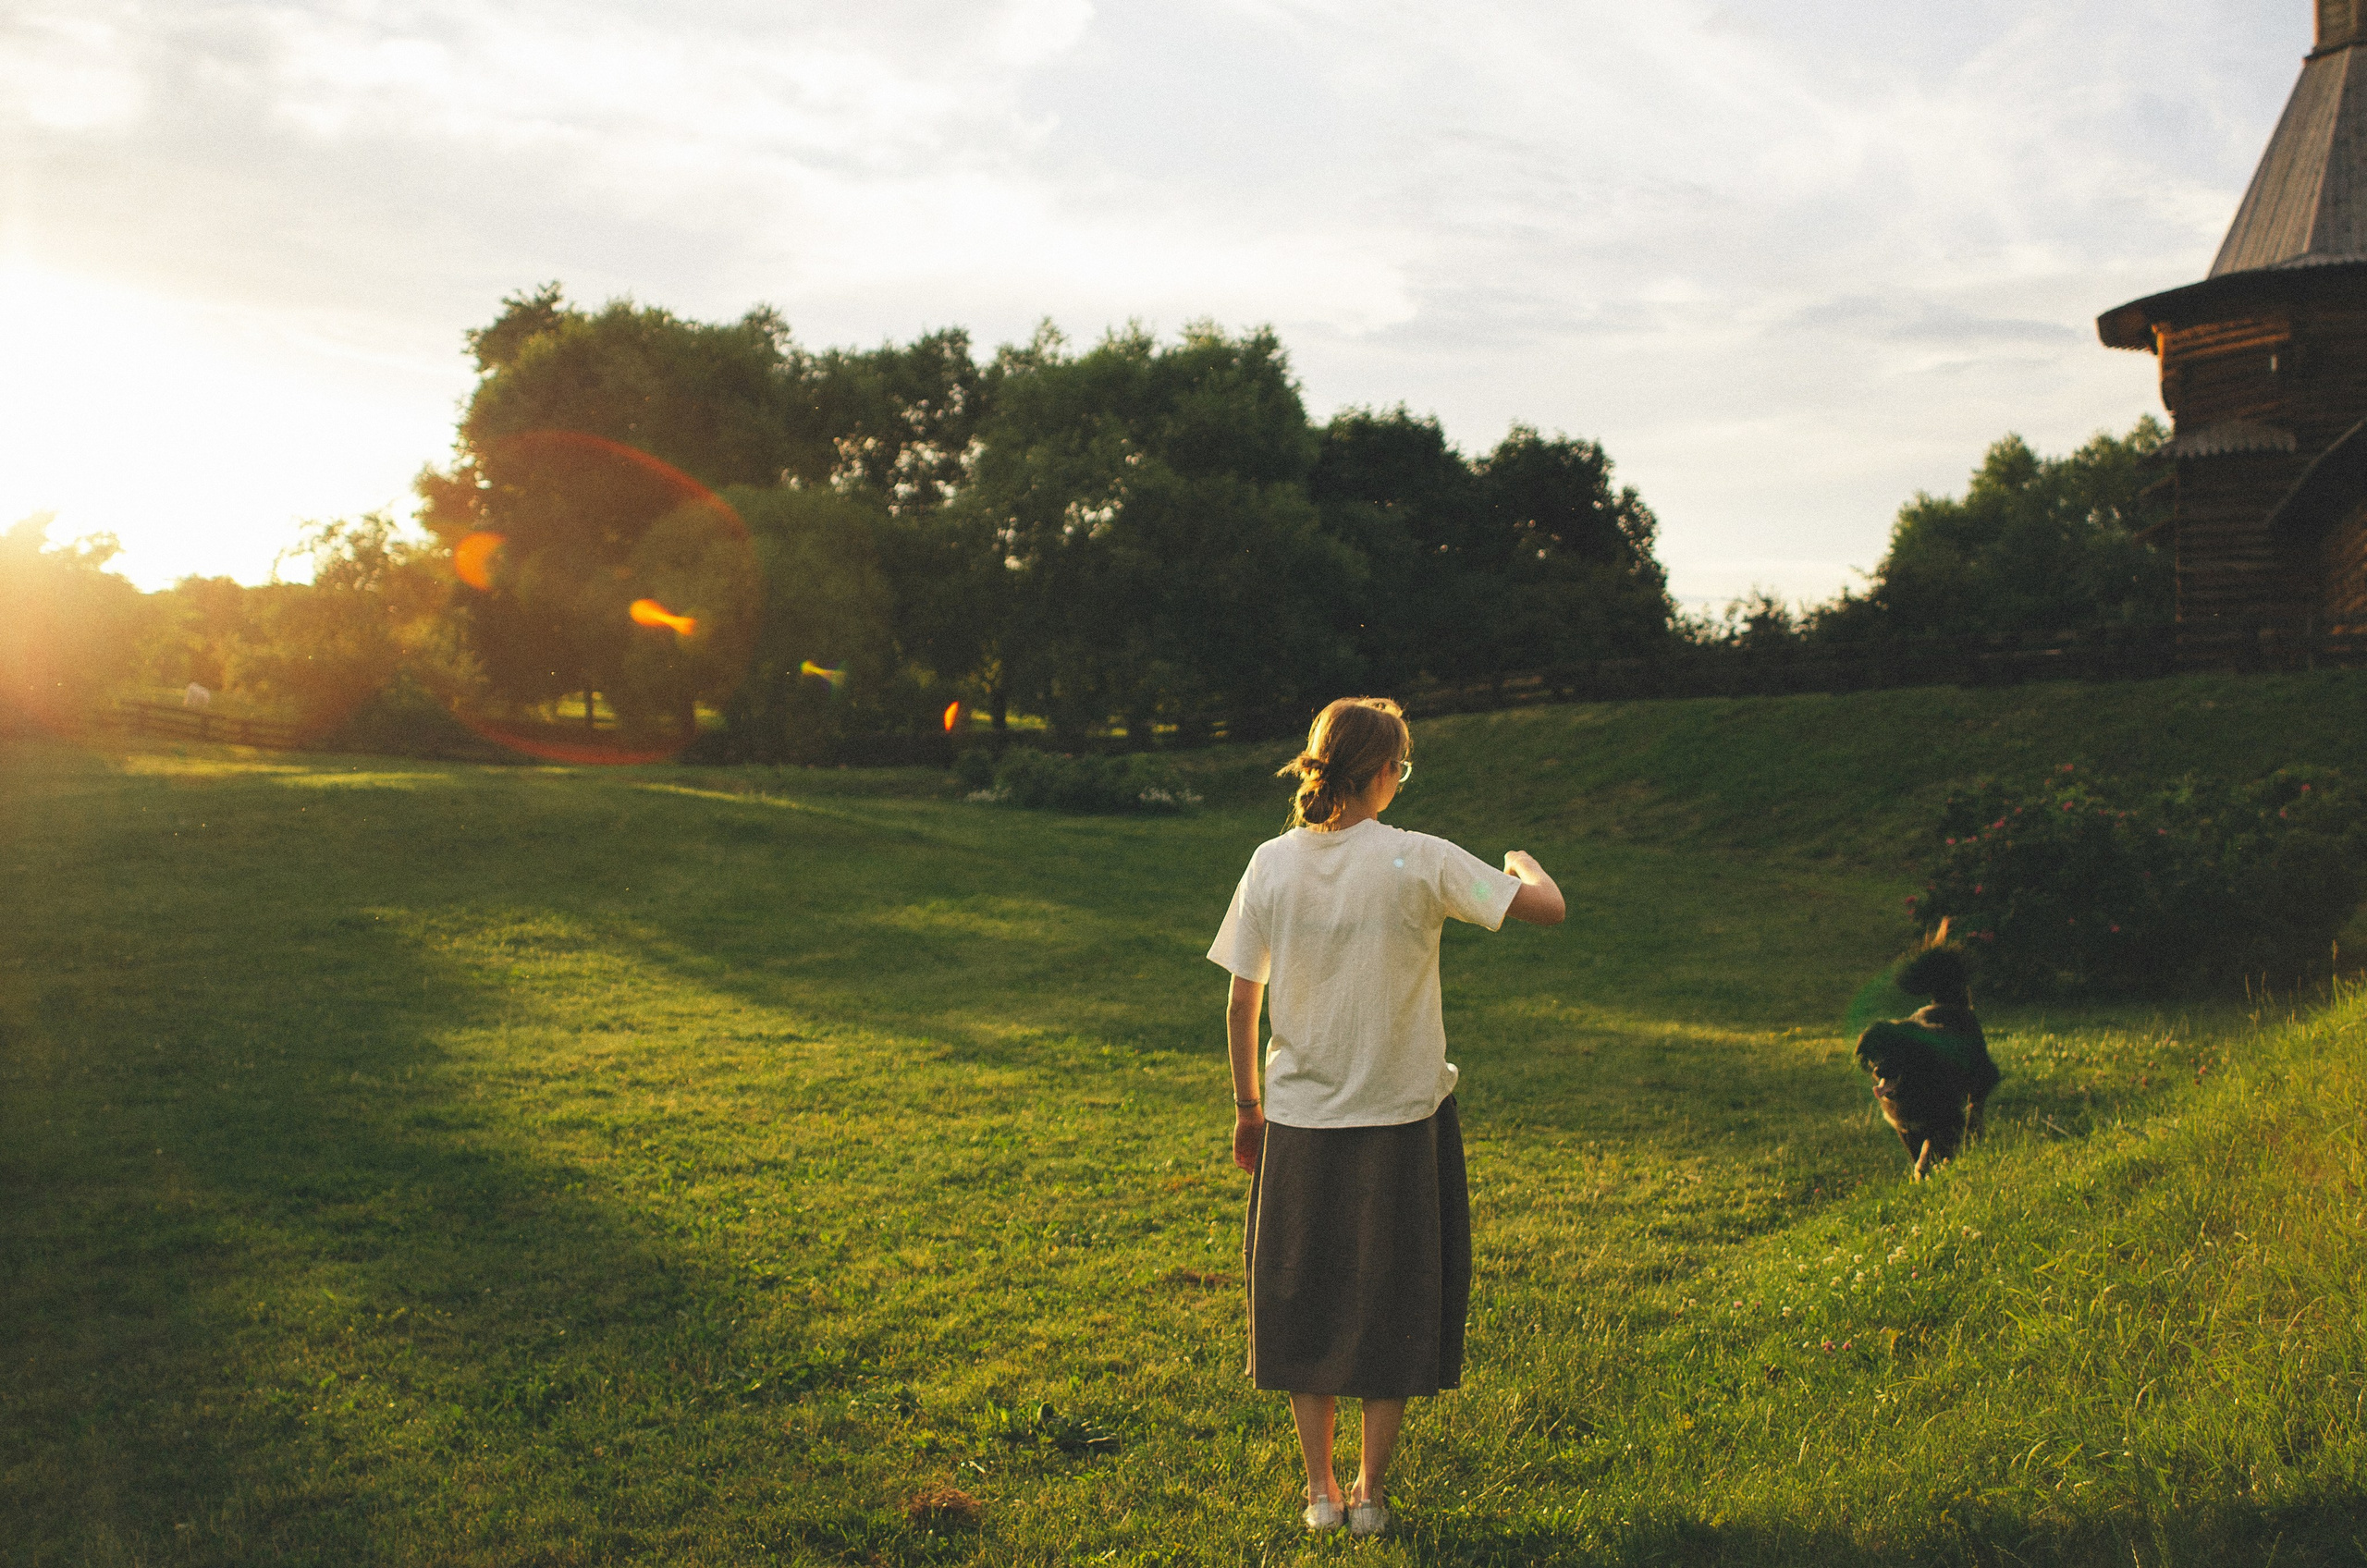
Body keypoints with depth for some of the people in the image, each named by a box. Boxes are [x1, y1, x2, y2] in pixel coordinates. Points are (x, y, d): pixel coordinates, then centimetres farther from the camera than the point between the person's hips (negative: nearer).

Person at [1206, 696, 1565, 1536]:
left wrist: (1247, 1106, 11)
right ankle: (1369, 1492, 22)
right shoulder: (1418, 861, -13)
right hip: (1401, 1120, -2)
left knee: (1303, 1305, 16)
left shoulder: (1271, 864, -5)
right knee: (1393, 1308, 14)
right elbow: (1547, 908, -12)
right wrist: (1525, 862, 10)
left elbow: (1241, 1004, -1)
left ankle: (1321, 1491, 23)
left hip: (1298, 1121, 2)